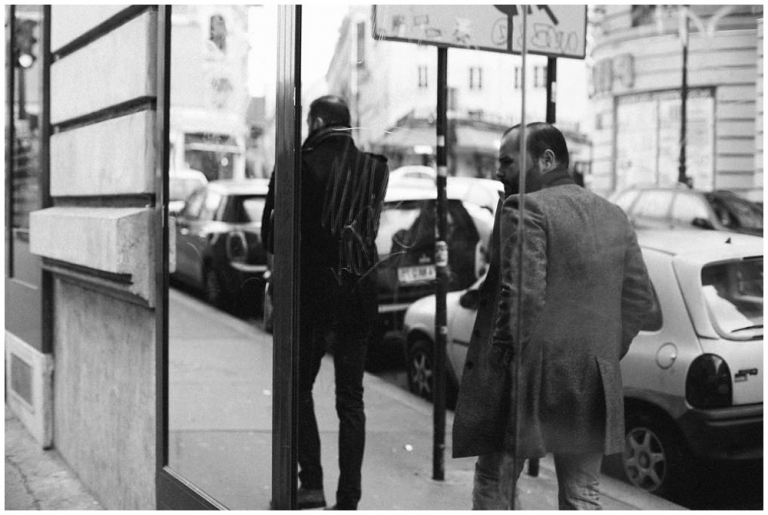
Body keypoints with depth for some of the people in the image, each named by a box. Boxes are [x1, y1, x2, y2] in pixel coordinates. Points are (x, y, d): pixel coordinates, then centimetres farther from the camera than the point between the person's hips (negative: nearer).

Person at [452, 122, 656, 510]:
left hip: (531, 376, -7)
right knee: (583, 495, 13)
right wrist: (606, 353, 16)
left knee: (494, 485, 8)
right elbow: (640, 298, 14)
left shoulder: (525, 209, -11)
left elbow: (523, 296, -20)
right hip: (593, 383, 7)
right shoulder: (614, 215, 13)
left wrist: (505, 361, -11)